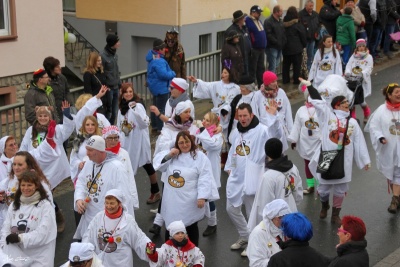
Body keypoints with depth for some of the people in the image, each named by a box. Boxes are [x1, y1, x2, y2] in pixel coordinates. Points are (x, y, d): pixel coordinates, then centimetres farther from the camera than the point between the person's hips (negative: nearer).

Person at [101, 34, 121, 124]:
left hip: (116, 88, 7)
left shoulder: (115, 54, 9)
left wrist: (119, 84, 13)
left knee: (114, 112, 11)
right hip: (108, 88, -7)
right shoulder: (103, 56, -15)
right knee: (108, 111, 0)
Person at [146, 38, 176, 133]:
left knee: (155, 107, 19)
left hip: (155, 87, 11)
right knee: (161, 109, -2)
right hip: (161, 87, -11)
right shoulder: (158, 61, -25)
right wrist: (173, 73, -13)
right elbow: (164, 74, -31)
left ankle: (154, 127, 29)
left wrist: (170, 73, 9)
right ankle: (160, 128, 4)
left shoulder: (152, 58, 9)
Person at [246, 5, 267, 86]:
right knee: (252, 69, -1)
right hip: (254, 49, -9)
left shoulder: (259, 21, 15)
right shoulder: (248, 21, -14)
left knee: (261, 68, 14)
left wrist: (264, 45, 18)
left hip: (261, 48, 9)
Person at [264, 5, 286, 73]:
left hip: (279, 47, 8)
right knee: (272, 67, -8)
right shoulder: (268, 21, -12)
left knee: (276, 66, 14)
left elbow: (283, 33, 19)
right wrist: (277, 42, -21)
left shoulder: (280, 21, 14)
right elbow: (268, 35, -19)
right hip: (272, 47, -8)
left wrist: (284, 42, 3)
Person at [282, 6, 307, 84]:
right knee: (297, 65, 2)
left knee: (286, 64, 12)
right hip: (296, 49, -5)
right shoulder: (298, 25, -10)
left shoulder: (284, 24, 2)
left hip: (285, 48, 5)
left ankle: (285, 80, 16)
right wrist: (304, 45, 11)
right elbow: (303, 37, -4)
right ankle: (296, 80, 3)